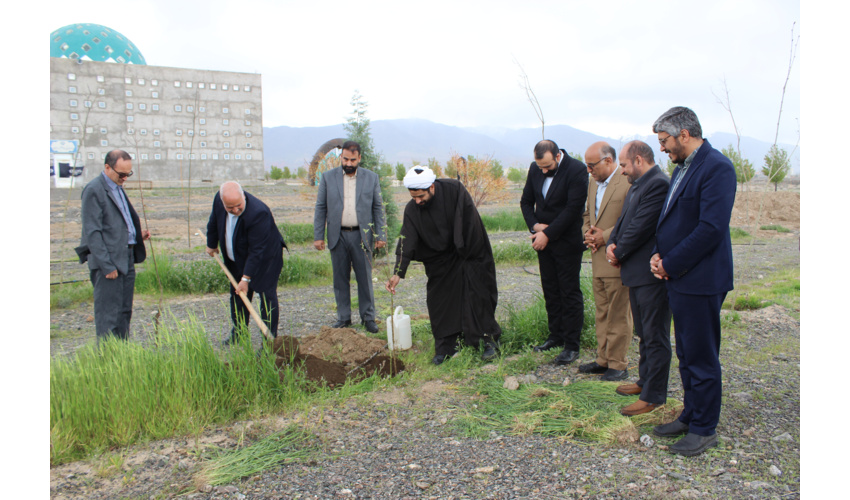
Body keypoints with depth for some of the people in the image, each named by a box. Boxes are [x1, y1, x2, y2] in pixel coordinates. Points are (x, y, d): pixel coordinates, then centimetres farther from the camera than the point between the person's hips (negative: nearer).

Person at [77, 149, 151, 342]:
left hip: (127, 260, 9)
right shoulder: (93, 190, -11)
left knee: (124, 313, 13)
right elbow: (92, 232, -15)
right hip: (108, 263, -9)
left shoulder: (118, 187, 16)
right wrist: (107, 266, -18)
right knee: (108, 316, -4)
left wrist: (138, 234, 9)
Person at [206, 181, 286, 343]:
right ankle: (238, 333, 32)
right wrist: (212, 244, 20)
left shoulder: (258, 213, -36)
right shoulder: (219, 199, -16)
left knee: (267, 296, -8)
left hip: (265, 259, -7)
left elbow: (256, 251, -31)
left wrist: (246, 278, -27)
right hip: (237, 260, 7)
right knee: (237, 294, 16)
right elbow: (214, 222, 8)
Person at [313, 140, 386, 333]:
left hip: (361, 235, -1)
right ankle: (343, 317, 18)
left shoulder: (371, 177, 5)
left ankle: (368, 317, 14)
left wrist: (380, 235, 0)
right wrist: (318, 236, 0)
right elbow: (320, 208, 6)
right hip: (338, 236, 1)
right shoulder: (328, 177, 5)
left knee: (365, 279, 3)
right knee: (340, 279, 7)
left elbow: (377, 208, 6)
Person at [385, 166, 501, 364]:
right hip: (439, 261, 3)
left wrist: (468, 252, -12)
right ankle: (446, 346, 12)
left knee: (478, 296, -1)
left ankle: (489, 340, 11)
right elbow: (407, 242, -15)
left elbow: (471, 221, -15)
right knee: (440, 301, 1)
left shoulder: (454, 190, -20)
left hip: (469, 254, -3)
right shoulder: (412, 210, -13)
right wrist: (398, 273, -25)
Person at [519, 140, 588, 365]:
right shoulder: (535, 169, 3)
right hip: (543, 240, 6)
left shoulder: (576, 170, -16)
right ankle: (556, 336, 25)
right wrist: (535, 225, -7)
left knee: (570, 293, -1)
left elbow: (573, 208, -20)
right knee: (550, 291, 12)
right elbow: (526, 201, 11)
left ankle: (572, 346, 7)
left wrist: (548, 233, -18)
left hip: (567, 242, -6)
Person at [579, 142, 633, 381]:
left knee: (618, 314, 1)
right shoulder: (593, 185, 16)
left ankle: (618, 364, 11)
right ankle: (603, 359, 24)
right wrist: (588, 233, 6)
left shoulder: (628, 184, -14)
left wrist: (606, 236, -17)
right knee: (602, 313, 15)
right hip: (598, 260, 9)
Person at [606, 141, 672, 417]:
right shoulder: (637, 185, 15)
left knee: (655, 337, -1)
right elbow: (623, 221, 16)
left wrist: (618, 253, -9)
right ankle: (645, 381, 35)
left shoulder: (658, 184, -18)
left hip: (651, 273, -10)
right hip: (637, 272, 10)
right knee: (644, 334, 21)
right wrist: (612, 244, -3)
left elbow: (640, 228, -22)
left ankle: (653, 396, 8)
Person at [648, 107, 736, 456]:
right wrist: (659, 254, 2)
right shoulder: (682, 168, 15)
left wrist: (671, 264, -16)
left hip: (700, 280, -9)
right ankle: (691, 416, 32)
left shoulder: (717, 167, -16)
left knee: (701, 358, 2)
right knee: (686, 355, 18)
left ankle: (704, 429, 16)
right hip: (679, 277, 9)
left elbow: (711, 228, -23)